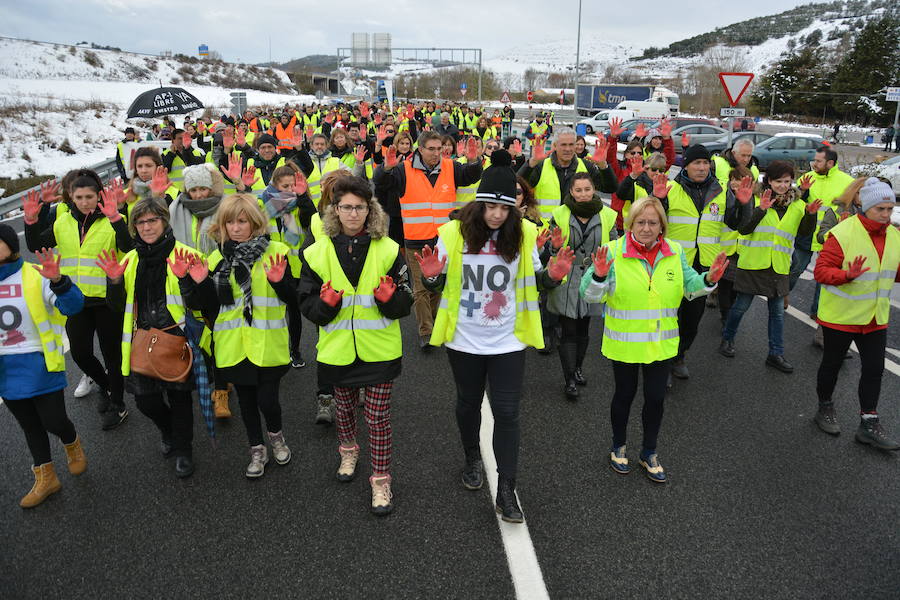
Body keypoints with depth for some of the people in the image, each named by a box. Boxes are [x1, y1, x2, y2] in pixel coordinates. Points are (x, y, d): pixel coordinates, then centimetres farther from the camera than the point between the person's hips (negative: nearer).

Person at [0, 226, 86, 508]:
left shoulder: (35, 276, -13)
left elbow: (72, 305, -25)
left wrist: (57, 281, -42)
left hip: (39, 365, -5)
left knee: (53, 421, 0)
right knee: (30, 426, 18)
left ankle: (72, 444, 36)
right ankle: (45, 478, 34)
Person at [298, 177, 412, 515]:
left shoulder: (388, 250, -6)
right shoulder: (318, 252, -3)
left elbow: (405, 303, -4)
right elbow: (306, 304, -1)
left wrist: (389, 298, -26)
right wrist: (325, 304, -22)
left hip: (379, 349, -2)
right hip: (338, 348, 2)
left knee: (378, 416, 3)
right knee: (344, 407, 23)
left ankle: (381, 480, 21)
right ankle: (348, 450, 52)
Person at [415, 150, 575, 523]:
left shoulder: (524, 234, -6)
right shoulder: (454, 233, -9)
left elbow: (534, 281, 4)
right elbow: (440, 285, -1)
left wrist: (553, 275, -18)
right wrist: (432, 276, -24)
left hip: (507, 341, 0)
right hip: (464, 340, 1)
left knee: (507, 413, 2)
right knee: (468, 403, 19)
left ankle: (506, 491, 13)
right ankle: (472, 458, 46)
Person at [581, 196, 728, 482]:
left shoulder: (675, 252, 1)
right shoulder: (614, 251, -13)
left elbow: (688, 286, 11)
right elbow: (591, 295, -14)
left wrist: (708, 279, -9)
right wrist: (598, 276, -35)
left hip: (661, 343, 3)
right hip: (624, 343, -3)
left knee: (656, 398, 11)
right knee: (625, 394, 14)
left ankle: (649, 453, 35)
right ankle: (618, 447, 38)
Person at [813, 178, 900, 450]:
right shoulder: (843, 233, -17)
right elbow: (820, 271, -19)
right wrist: (847, 275, -35)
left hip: (875, 317, 6)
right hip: (841, 316, -5)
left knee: (874, 368, 6)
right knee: (832, 364, 11)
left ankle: (868, 424, 17)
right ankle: (825, 409, 33)